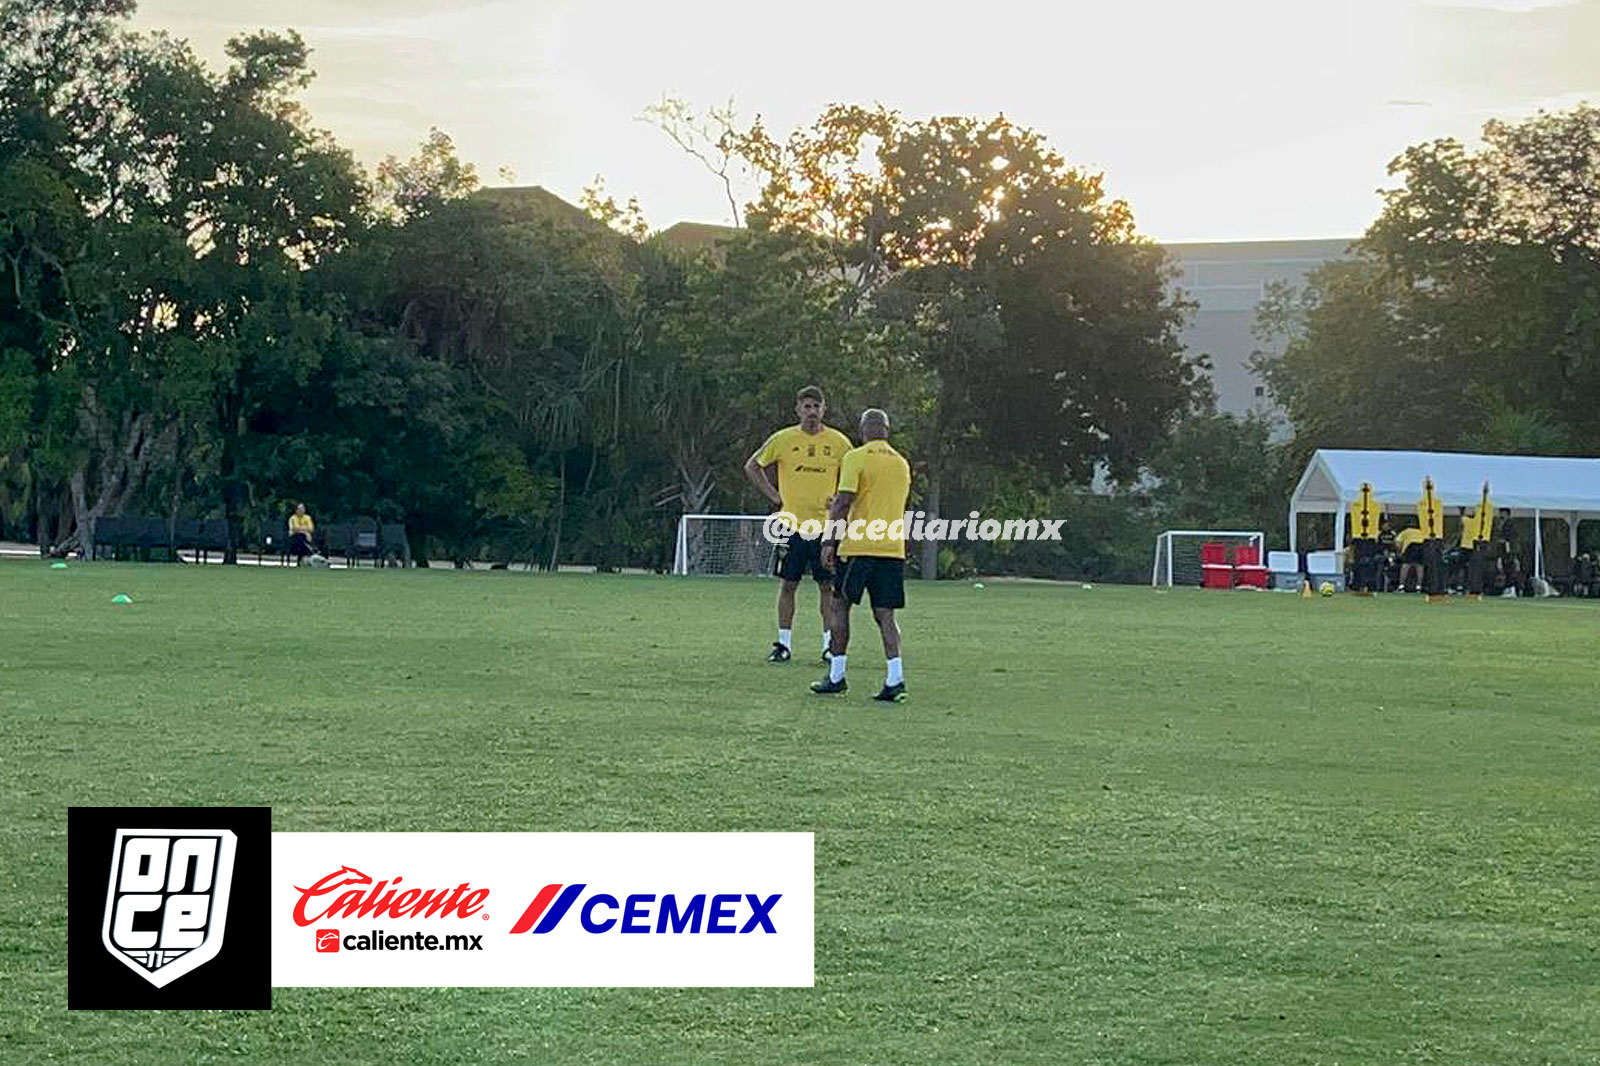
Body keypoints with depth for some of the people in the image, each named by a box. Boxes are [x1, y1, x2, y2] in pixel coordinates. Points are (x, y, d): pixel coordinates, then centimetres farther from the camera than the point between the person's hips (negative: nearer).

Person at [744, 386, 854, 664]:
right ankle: (784, 643, 8)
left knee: (827, 584, 1)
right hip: (792, 524, 0)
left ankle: (830, 643, 7)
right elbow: (752, 466, 11)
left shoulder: (839, 442, 3)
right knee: (788, 583, 2)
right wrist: (775, 497, 4)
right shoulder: (783, 440, 1)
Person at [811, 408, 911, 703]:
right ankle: (895, 678, -11)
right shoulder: (901, 463, 14)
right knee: (885, 614, 4)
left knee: (841, 607, 9)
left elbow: (843, 503, -12)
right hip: (893, 547, 5)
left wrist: (830, 542, -9)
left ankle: (836, 676, 9)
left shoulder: (856, 458, -5)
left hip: (859, 545, -5)